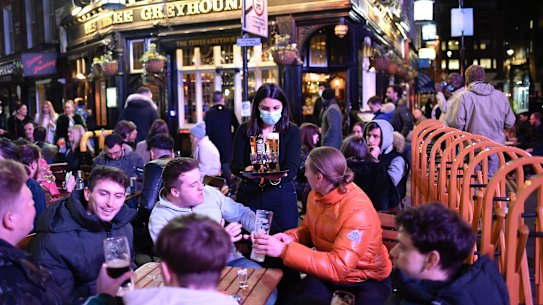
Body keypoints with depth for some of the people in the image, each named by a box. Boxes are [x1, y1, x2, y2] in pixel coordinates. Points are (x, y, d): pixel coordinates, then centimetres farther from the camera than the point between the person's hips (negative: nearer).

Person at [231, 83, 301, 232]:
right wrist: (246, 170, -27)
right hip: (249, 195, 1)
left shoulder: (292, 131, -4)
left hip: (282, 196, -1)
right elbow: (235, 165, -4)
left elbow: (291, 168, -13)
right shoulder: (244, 130, 0)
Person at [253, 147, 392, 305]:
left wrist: (284, 250, -36)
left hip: (368, 279, -5)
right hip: (328, 272, 5)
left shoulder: (358, 212, -28)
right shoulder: (315, 195, -4)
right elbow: (308, 230, 13)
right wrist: (291, 236, -11)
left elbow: (337, 266, -32)